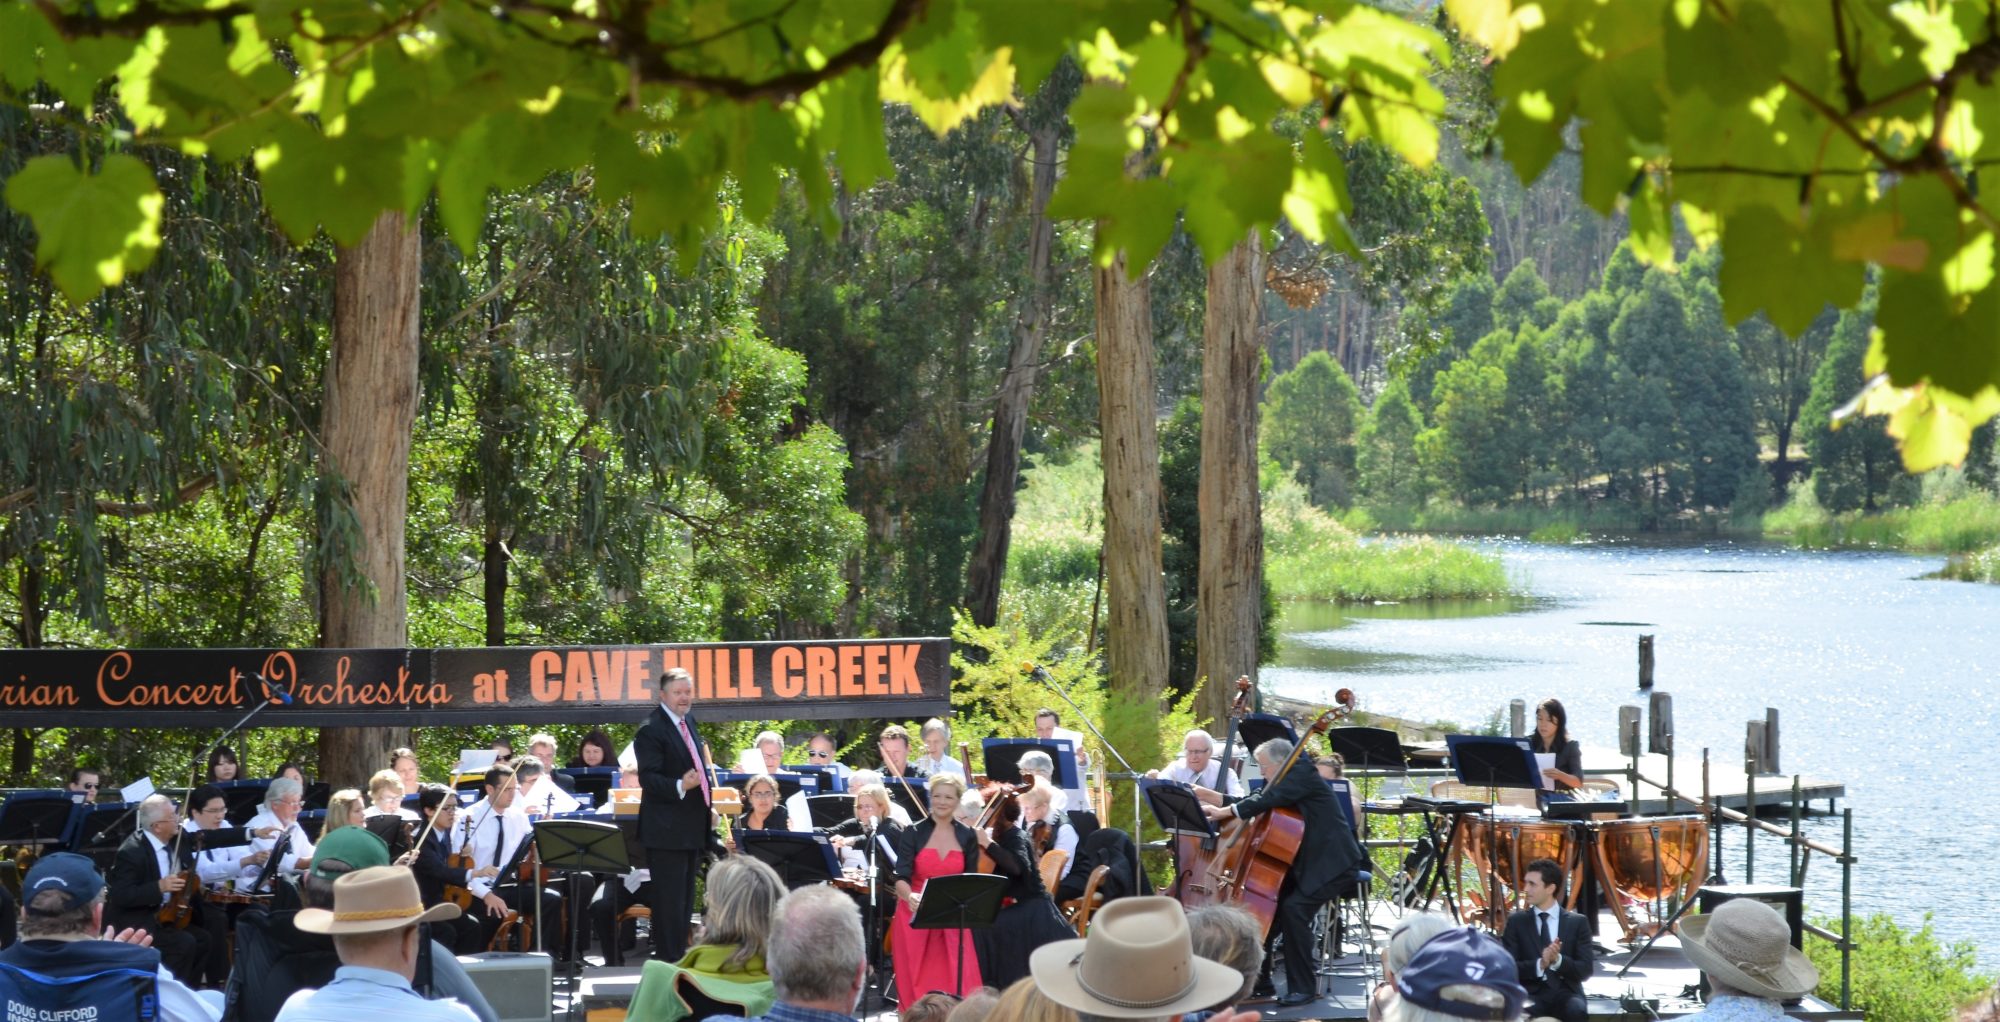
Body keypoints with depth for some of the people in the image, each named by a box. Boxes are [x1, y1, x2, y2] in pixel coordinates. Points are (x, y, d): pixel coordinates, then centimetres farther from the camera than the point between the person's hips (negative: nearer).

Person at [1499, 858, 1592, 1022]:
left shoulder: (1577, 922, 9)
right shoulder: (1516, 921, 9)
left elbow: (1585, 970, 2)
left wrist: (1558, 960, -18)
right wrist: (1539, 964, -19)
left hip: (1566, 992, 1)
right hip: (1532, 992, -1)